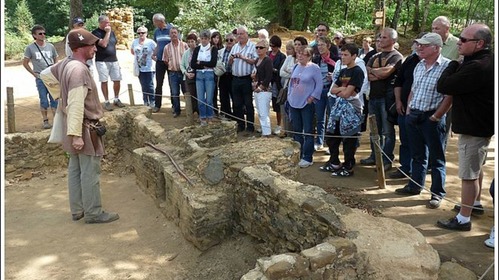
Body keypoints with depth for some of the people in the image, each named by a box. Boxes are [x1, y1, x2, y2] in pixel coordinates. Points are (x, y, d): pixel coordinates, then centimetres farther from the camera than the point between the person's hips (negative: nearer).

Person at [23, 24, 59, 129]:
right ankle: (45, 121, 13)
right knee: (44, 101, 2)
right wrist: (34, 74, -2)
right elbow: (25, 63, 5)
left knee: (54, 99, 3)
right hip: (40, 78, -2)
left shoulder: (50, 46, 6)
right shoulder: (30, 48, -1)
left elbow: (56, 61, 15)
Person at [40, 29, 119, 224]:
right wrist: (76, 134, -27)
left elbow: (45, 76, 24)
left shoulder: (65, 64, 6)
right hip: (85, 128, -10)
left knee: (75, 169, 15)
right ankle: (93, 213, 9)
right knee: (90, 172, 0)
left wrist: (60, 95, 28)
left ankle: (77, 210, 25)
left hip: (76, 127, 10)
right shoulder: (79, 70, -24)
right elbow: (76, 106, -27)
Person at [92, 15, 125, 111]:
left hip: (114, 60, 5)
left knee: (117, 80, 4)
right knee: (104, 81, 0)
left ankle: (116, 99, 19)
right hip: (102, 61, -5)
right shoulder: (96, 33, -7)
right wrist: (107, 32, -13)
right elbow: (103, 44, -20)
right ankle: (106, 102, 8)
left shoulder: (112, 32, 11)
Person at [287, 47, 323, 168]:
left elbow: (319, 84, -11)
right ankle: (297, 155, 25)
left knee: (308, 131, -1)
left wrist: (311, 98, -14)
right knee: (296, 130, 13)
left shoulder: (314, 68, -9)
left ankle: (307, 158, 5)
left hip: (307, 104, -7)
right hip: (294, 103, 7)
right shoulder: (296, 67, 10)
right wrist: (289, 95, 11)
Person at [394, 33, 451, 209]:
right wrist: (408, 109, 10)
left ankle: (437, 193, 14)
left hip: (432, 119, -7)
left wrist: (436, 117, -16)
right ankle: (415, 186, 30)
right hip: (413, 116, 7)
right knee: (417, 155, 18)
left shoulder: (447, 67, -12)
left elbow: (449, 96, -16)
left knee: (436, 158, 4)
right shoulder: (419, 66, 11)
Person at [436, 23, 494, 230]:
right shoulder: (486, 61, 7)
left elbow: (443, 86, -24)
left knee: (469, 174, -3)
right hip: (482, 125, 11)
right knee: (476, 168, 25)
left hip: (473, 128, -11)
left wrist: (454, 63, -11)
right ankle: (475, 203, 44)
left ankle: (463, 219, 6)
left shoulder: (476, 67, -28)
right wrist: (459, 65, -2)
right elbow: (460, 85, 13)